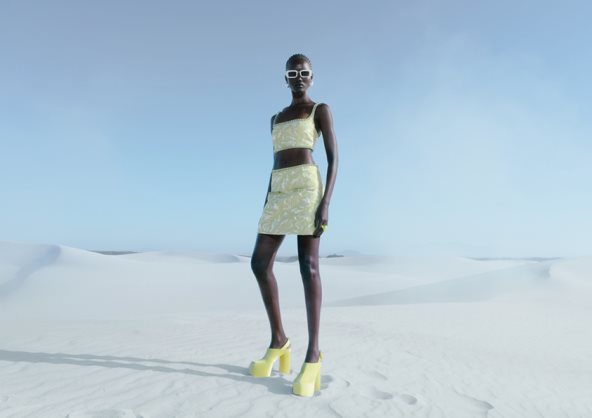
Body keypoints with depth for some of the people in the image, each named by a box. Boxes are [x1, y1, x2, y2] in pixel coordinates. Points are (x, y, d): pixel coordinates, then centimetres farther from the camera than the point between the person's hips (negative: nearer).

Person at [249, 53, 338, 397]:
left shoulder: (321, 110, 8)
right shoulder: (277, 118, 27)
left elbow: (334, 158, -2)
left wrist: (326, 202, -15)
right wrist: (267, 207, 16)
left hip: (307, 188, -6)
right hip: (279, 192, 7)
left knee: (308, 265, -13)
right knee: (260, 263, -3)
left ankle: (313, 355, -8)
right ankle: (279, 340, 10)